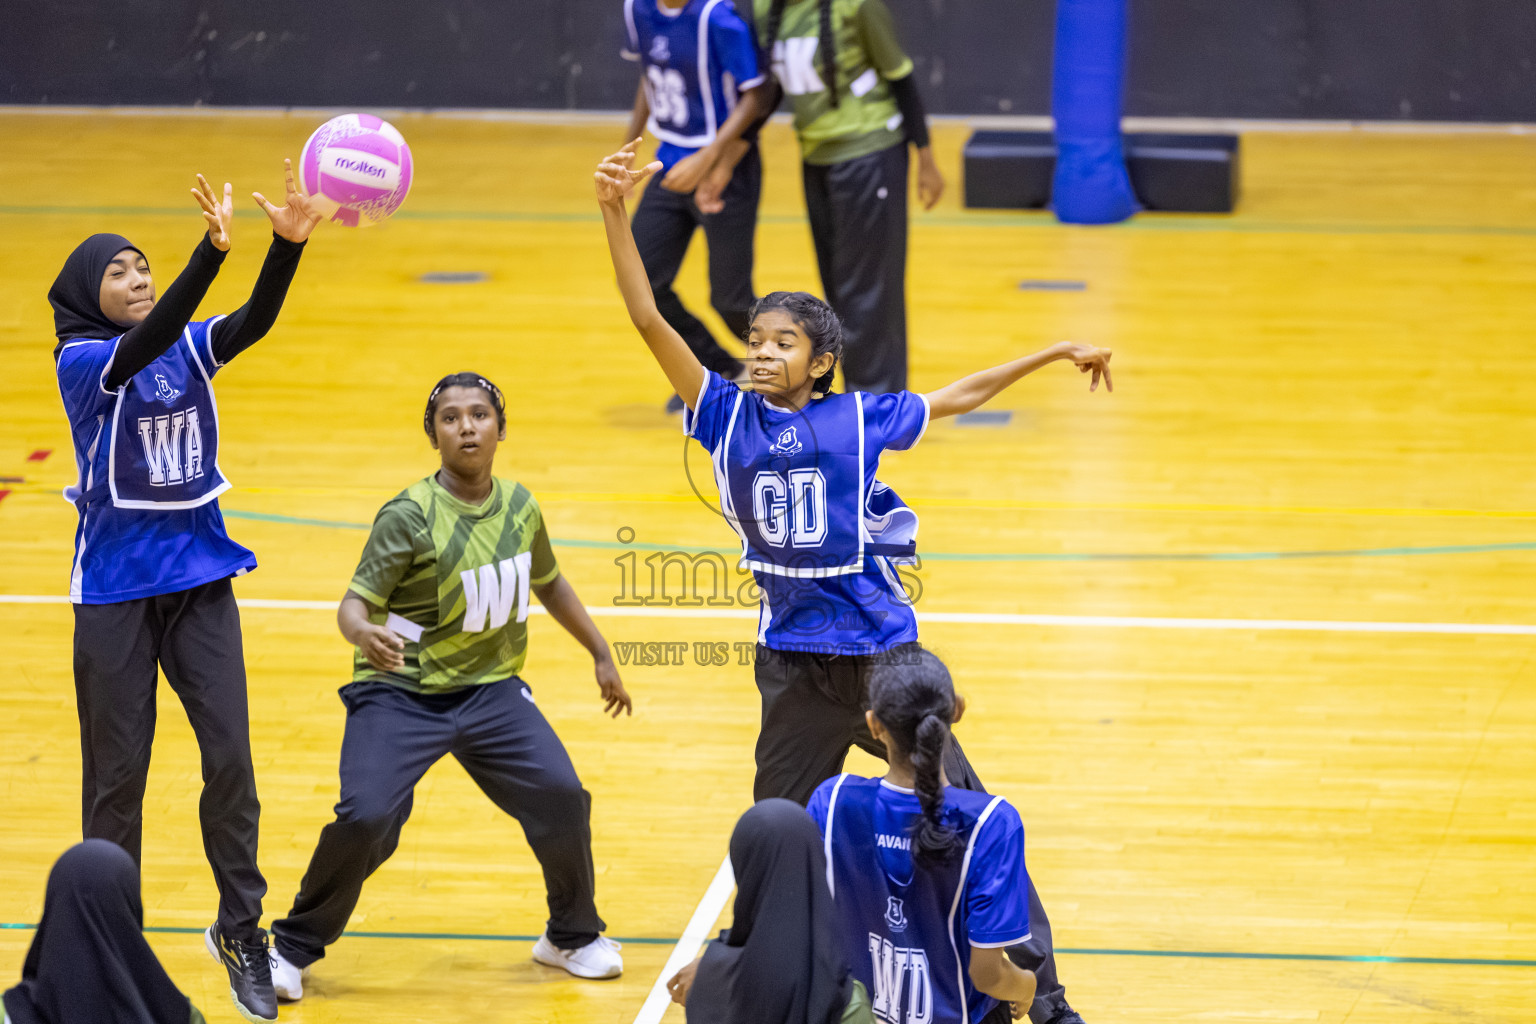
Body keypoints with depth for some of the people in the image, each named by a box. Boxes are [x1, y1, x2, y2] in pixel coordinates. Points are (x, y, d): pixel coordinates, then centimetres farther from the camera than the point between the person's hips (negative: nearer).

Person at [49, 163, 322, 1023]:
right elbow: (147, 340, -30)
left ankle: (241, 928, 12)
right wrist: (214, 251, -43)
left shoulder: (190, 347, 3)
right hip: (116, 590, -4)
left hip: (200, 579, 4)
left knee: (230, 757, -2)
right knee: (119, 774, 4)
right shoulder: (83, 360, -10)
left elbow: (253, 323, -16)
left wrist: (289, 244, -34)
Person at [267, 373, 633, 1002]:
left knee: (562, 798, -9)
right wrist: (363, 631, -43)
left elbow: (548, 584, 21)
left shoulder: (519, 507, 2)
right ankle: (293, 948, 2)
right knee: (365, 818, -22)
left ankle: (573, 936, 18)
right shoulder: (409, 516, -15)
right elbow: (356, 600, -19)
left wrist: (600, 654, 25)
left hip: (490, 690, 5)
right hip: (400, 692, -5)